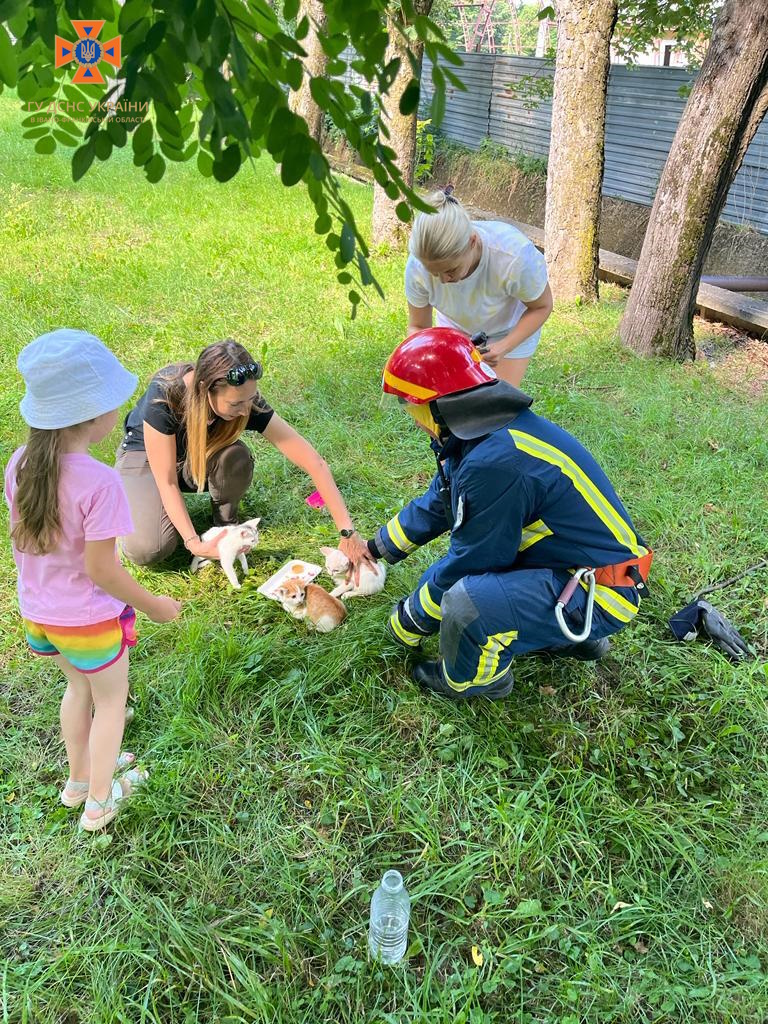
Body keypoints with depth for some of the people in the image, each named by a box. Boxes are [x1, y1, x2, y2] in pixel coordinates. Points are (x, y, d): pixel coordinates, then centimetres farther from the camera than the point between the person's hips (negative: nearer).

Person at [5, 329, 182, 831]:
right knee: (111, 699, 19)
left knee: (79, 685, 30)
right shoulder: (99, 482, -31)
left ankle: (80, 776, 50)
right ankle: (99, 802, 36)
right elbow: (100, 569, -25)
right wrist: (152, 605, -10)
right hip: (88, 620, -6)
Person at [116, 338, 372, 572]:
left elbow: (315, 463, -32)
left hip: (202, 457, 2)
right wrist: (194, 543, -36)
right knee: (147, 549, -26)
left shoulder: (247, 402, -31)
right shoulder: (165, 394, -38)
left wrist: (347, 532, -37)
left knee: (236, 458, -34)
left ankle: (226, 522, -4)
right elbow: (166, 481, -28)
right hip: (145, 455, -2)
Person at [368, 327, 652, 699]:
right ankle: (573, 638, 22)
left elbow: (468, 563, -19)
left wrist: (410, 620, -3)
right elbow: (436, 504, 16)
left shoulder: (494, 464, -30)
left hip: (599, 596, -10)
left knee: (465, 602, -28)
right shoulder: (493, 429, 1)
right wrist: (378, 547, 28)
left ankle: (475, 680, 7)